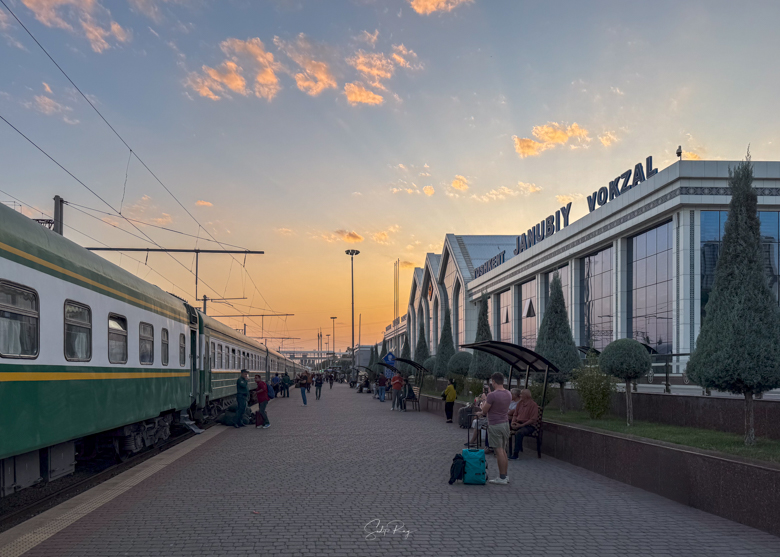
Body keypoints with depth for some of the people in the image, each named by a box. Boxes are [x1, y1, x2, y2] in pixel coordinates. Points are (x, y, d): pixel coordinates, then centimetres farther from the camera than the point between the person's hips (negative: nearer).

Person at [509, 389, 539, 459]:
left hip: (529, 425, -7)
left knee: (519, 432, -36)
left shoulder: (533, 405, -9)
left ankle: (516, 454, -30)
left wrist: (521, 425, -20)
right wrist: (513, 422, -4)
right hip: (518, 423, 7)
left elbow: (533, 420, -14)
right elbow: (515, 414, 19)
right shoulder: (520, 403, 13)